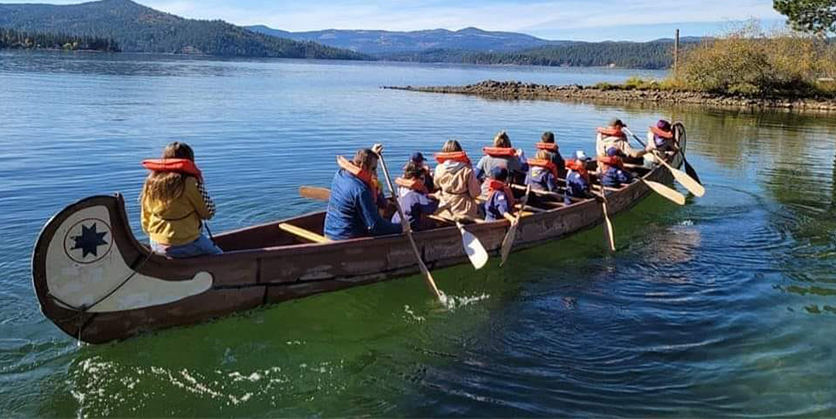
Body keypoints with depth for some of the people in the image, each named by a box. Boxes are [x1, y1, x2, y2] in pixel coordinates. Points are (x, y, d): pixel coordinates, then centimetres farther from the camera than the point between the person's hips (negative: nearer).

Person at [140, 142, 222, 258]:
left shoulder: (150, 182, 1)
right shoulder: (189, 183, -16)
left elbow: (145, 220, 7)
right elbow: (208, 213, -8)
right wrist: (199, 184, -3)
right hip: (184, 246, -6)